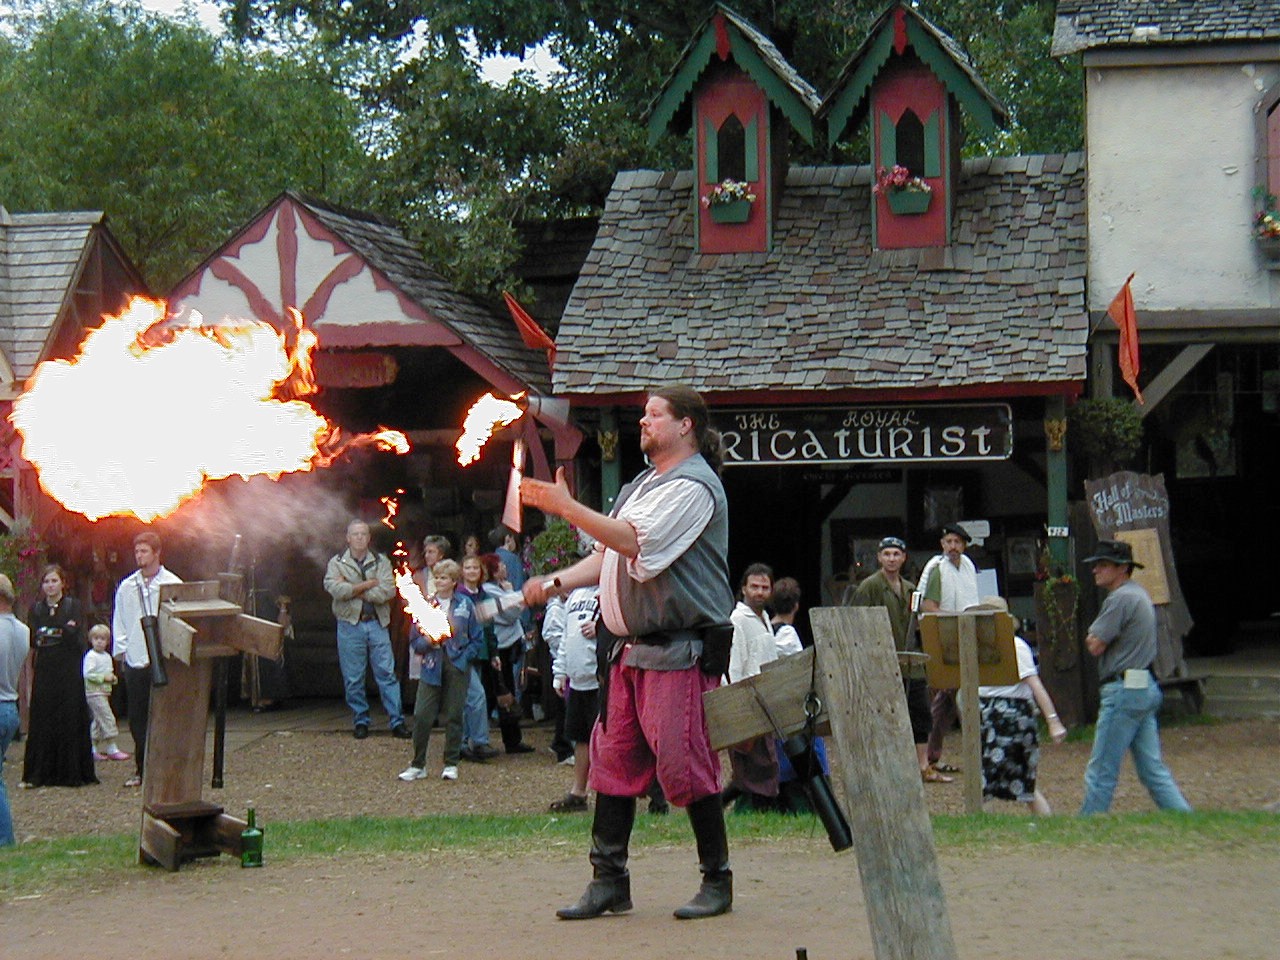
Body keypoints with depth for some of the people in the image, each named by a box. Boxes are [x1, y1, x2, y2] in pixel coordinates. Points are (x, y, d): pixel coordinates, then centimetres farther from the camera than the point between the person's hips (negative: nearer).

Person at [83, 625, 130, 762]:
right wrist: (104, 677, -20)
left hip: (104, 692, 9)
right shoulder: (91, 656, -11)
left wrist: (113, 678, 5)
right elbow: (87, 674, -20)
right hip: (94, 692, -9)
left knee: (98, 722, 12)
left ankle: (93, 750, 17)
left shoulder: (107, 657, 15)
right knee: (107, 719, -11)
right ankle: (112, 749, -9)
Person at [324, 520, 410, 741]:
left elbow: (388, 591, -8)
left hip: (376, 624, 0)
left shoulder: (381, 561, 8)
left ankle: (397, 722, -3)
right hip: (350, 625, 0)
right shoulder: (337, 562, 6)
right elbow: (334, 588, -13)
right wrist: (369, 584, -9)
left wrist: (353, 590, -9)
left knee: (387, 673, -3)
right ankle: (360, 722, 13)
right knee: (353, 678, 2)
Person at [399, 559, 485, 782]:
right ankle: (417, 765, 4)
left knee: (454, 715, 3)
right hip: (432, 666, 1)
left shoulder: (465, 605, 3)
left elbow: (478, 639, 6)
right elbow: (414, 640, 7)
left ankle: (451, 764, 15)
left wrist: (464, 657, -6)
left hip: (457, 666, -1)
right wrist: (428, 642, -13)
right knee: (422, 715, -6)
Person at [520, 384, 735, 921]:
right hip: (629, 645, 9)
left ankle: (717, 881, 6)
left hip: (681, 648, -9)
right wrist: (556, 583, 8)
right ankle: (609, 882, 12)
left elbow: (634, 541, -23)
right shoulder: (644, 484, 20)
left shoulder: (692, 487, -11)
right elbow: (610, 554, 23)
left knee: (684, 764, -7)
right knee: (614, 758, 7)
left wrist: (566, 507, -21)